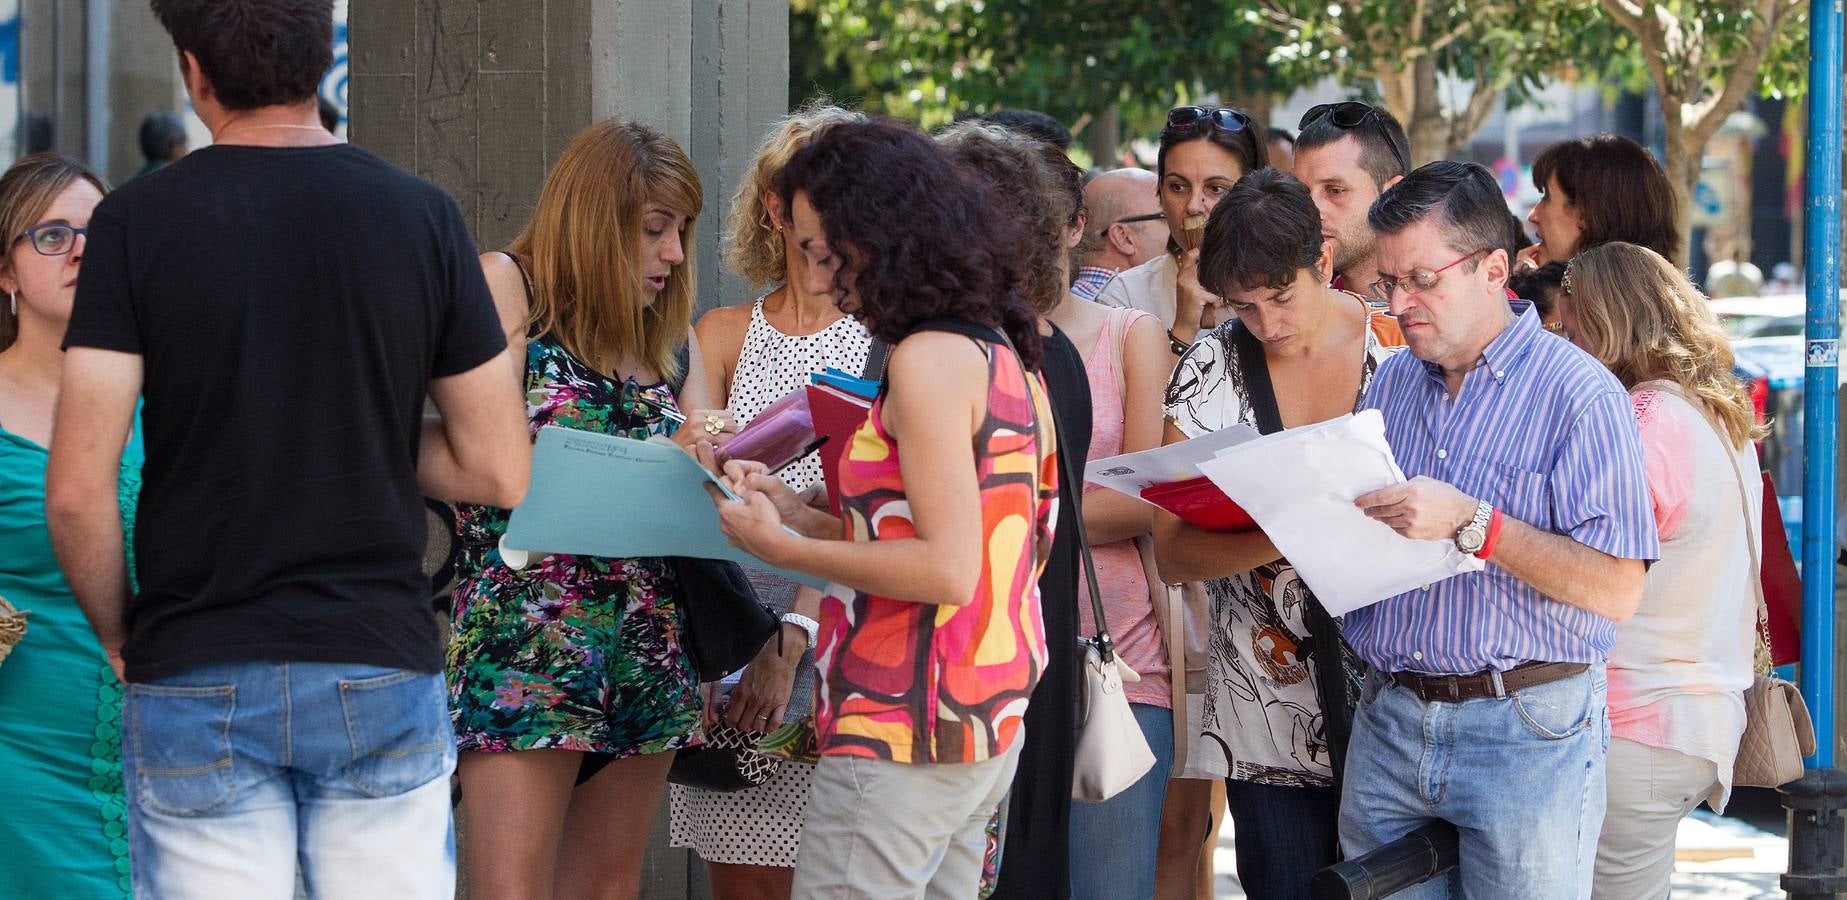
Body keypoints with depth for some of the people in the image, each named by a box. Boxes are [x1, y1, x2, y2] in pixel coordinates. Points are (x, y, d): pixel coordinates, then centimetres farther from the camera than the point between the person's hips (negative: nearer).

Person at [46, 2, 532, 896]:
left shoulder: (135, 223, -6)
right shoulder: (422, 217, -1)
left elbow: (78, 492, -10)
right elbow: (498, 471, 2)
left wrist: (119, 637, 6)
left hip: (196, 686, -1)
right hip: (380, 672, 1)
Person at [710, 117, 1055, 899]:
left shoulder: (930, 358, -14)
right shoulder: (1001, 353, 13)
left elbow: (947, 571, -19)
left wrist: (784, 549, -11)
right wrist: (797, 513, 13)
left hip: (907, 737, -9)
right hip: (991, 725, 10)